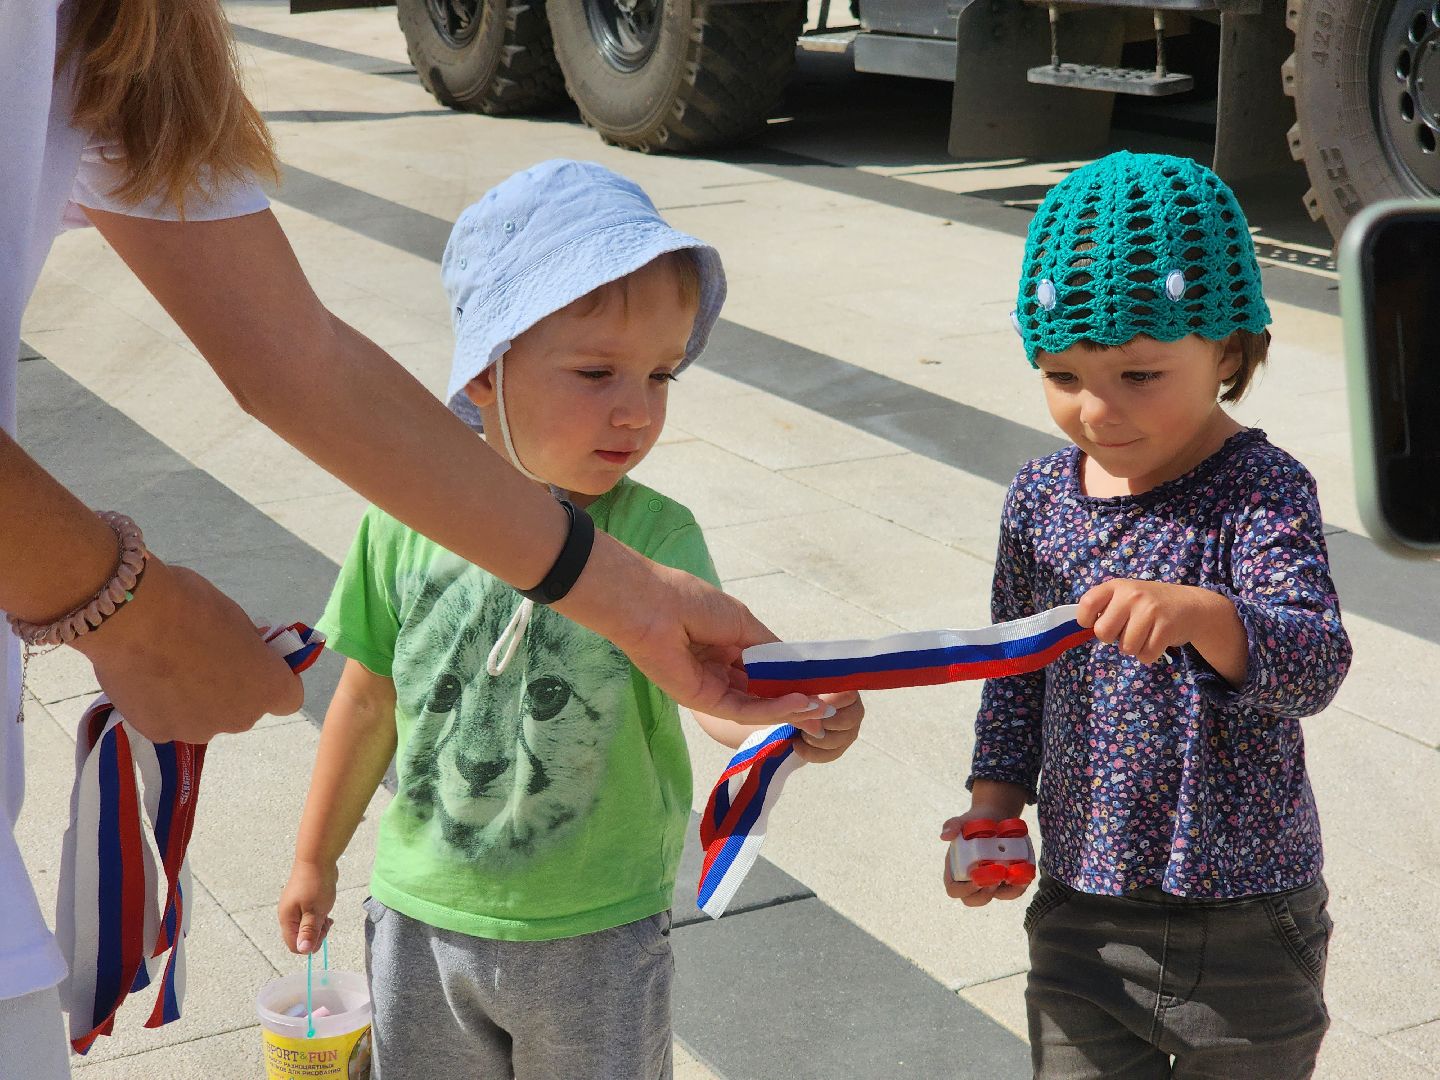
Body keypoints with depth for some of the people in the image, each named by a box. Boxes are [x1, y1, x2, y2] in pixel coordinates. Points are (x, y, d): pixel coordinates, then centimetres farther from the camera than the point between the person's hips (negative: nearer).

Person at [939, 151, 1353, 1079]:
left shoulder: (1262, 492, -16)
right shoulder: (1041, 500, -1)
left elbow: (1314, 663, -29)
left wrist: (1202, 615, -47)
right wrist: (995, 800, 3)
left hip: (1246, 931, -3)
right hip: (1081, 909, 4)